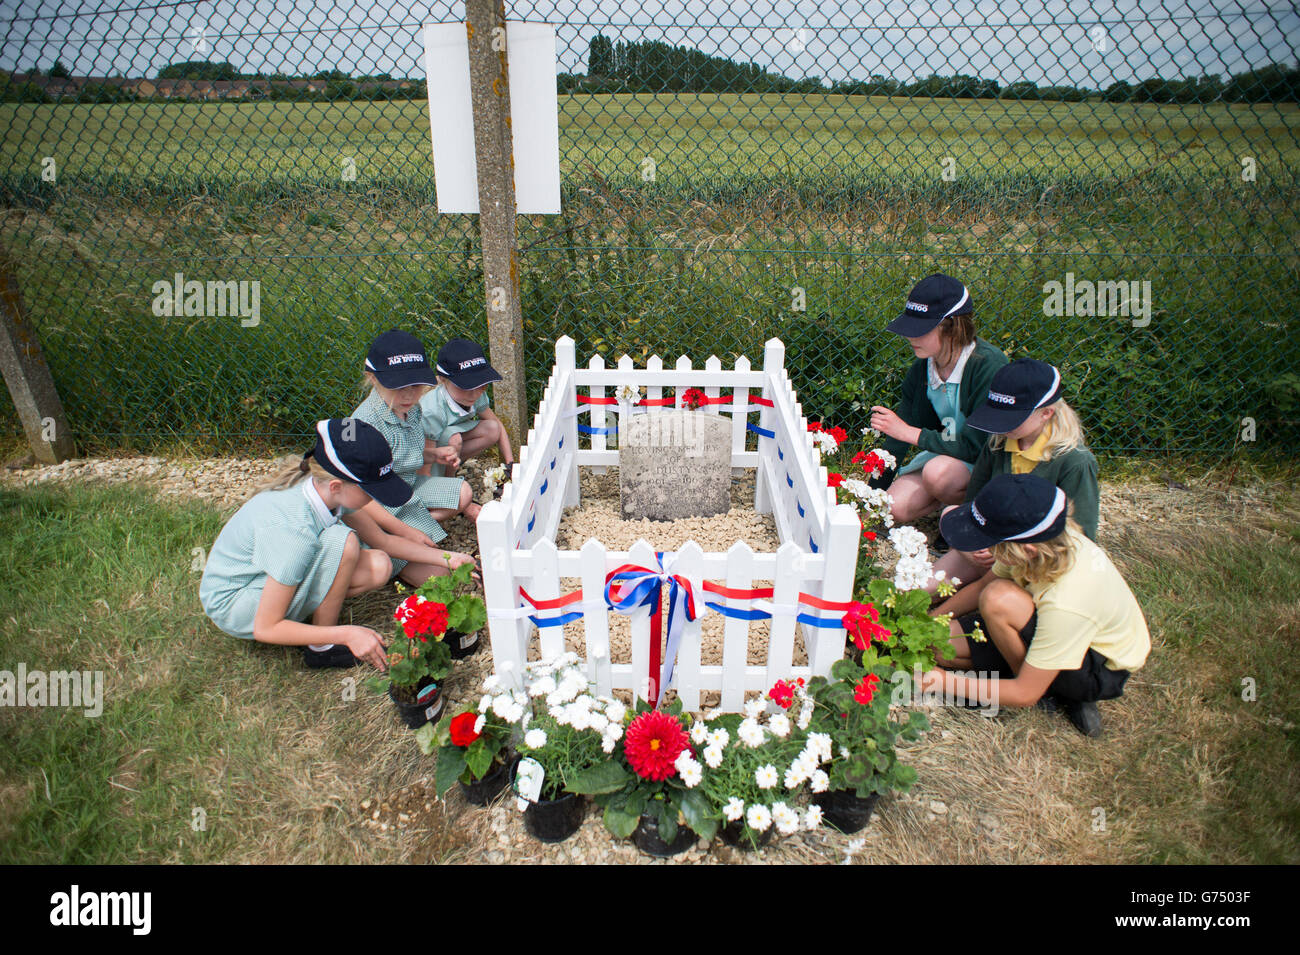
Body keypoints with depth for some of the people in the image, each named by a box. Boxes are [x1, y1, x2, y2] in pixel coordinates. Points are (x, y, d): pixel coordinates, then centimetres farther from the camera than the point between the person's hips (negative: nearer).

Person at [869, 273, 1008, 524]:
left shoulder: (989, 365, -25)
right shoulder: (921, 369, -6)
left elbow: (975, 446, -27)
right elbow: (896, 438, -1)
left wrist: (910, 433, -22)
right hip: (942, 451, 6)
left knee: (938, 473, -35)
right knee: (895, 509, -13)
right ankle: (958, 496, 13)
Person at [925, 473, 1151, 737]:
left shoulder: (1066, 603, -39)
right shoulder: (1047, 541, -21)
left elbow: (1026, 693, -28)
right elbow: (981, 586, 0)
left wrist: (946, 682, -22)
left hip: (1101, 671, -6)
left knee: (998, 598, -33)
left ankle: (1060, 694, -8)